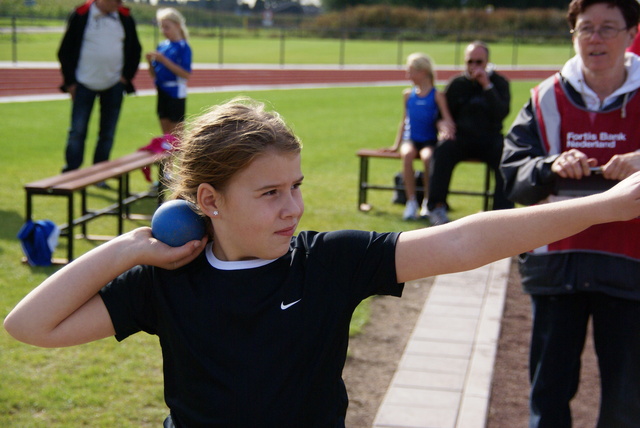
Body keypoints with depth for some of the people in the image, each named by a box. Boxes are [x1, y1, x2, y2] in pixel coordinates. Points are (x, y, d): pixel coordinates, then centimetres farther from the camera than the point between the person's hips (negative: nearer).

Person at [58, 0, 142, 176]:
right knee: (77, 132, -4)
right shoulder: (81, 15, -5)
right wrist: (70, 82, -4)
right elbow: (65, 51, -1)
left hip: (114, 85, 3)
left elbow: (135, 50, 14)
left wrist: (126, 76, 3)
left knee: (108, 133, 6)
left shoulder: (125, 18, 3)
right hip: (84, 84, -3)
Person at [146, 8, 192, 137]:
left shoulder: (183, 47, -10)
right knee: (165, 134, 14)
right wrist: (150, 62, -7)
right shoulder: (161, 46, 9)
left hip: (176, 93, -7)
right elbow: (154, 74, 14)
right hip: (162, 92, 7)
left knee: (175, 135, -1)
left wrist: (164, 60, -21)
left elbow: (186, 74, -20)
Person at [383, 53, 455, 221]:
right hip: (410, 139, 3)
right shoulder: (408, 94, 12)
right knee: (407, 154, -34)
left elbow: (447, 120, -6)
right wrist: (396, 144, 16)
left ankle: (428, 202, -16)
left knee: (428, 157, -37)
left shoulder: (437, 95, 0)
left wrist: (446, 126, -29)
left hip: (429, 140, -2)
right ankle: (411, 202, -27)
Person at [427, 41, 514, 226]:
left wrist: (487, 85, -20)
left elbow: (501, 113, -16)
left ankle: (503, 211, -24)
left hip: (490, 140, -1)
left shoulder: (499, 82, 1)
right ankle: (437, 206, -22)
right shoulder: (457, 84, 5)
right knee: (443, 150, -29)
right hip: (461, 139, 1)